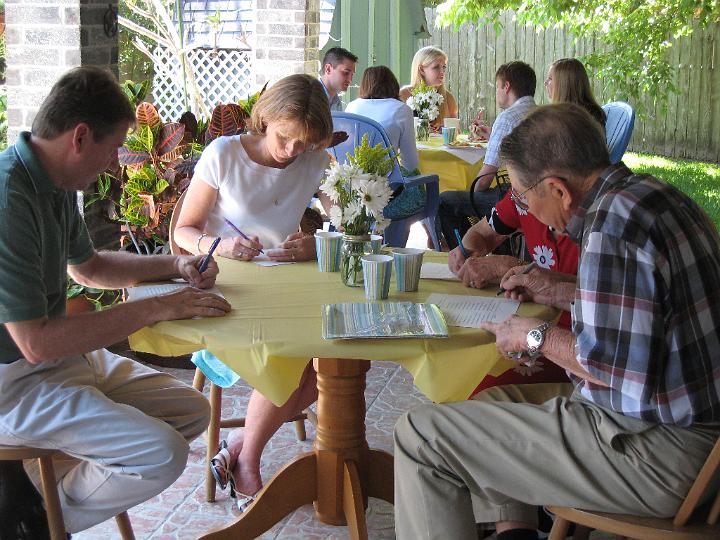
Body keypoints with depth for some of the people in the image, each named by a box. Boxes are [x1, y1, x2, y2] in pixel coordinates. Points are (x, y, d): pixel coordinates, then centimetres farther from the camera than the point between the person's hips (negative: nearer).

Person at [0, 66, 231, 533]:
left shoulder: (56, 186, 6)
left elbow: (88, 267, 24)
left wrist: (174, 265, 10)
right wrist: (156, 309, -24)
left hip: (63, 353, 10)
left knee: (192, 411, 10)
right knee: (162, 454, -22)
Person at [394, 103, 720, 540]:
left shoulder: (614, 222, -21)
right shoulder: (653, 193, 9)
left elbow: (623, 371, -26)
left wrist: (537, 336, -11)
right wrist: (562, 293, 18)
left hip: (657, 453, -11)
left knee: (420, 435, -10)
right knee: (494, 400, 28)